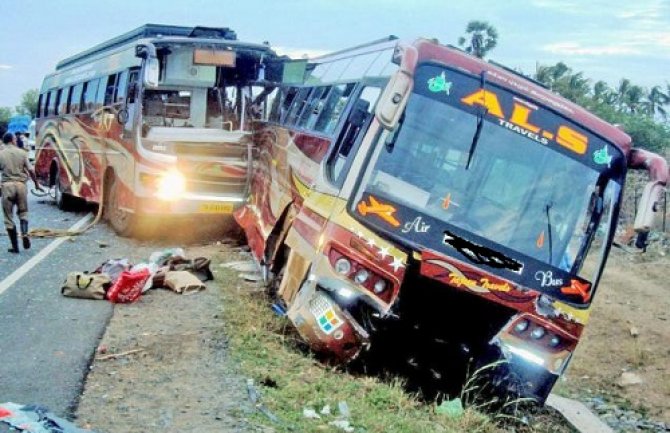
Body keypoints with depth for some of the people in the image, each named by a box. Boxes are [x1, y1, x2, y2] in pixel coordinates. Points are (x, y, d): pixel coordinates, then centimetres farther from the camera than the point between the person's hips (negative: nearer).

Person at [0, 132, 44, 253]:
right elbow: (30, 170, 0)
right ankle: (24, 233, -6)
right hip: (21, 184, 1)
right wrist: (36, 184, 12)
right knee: (23, 211, 20)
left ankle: (15, 246, 7)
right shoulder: (21, 153, 2)